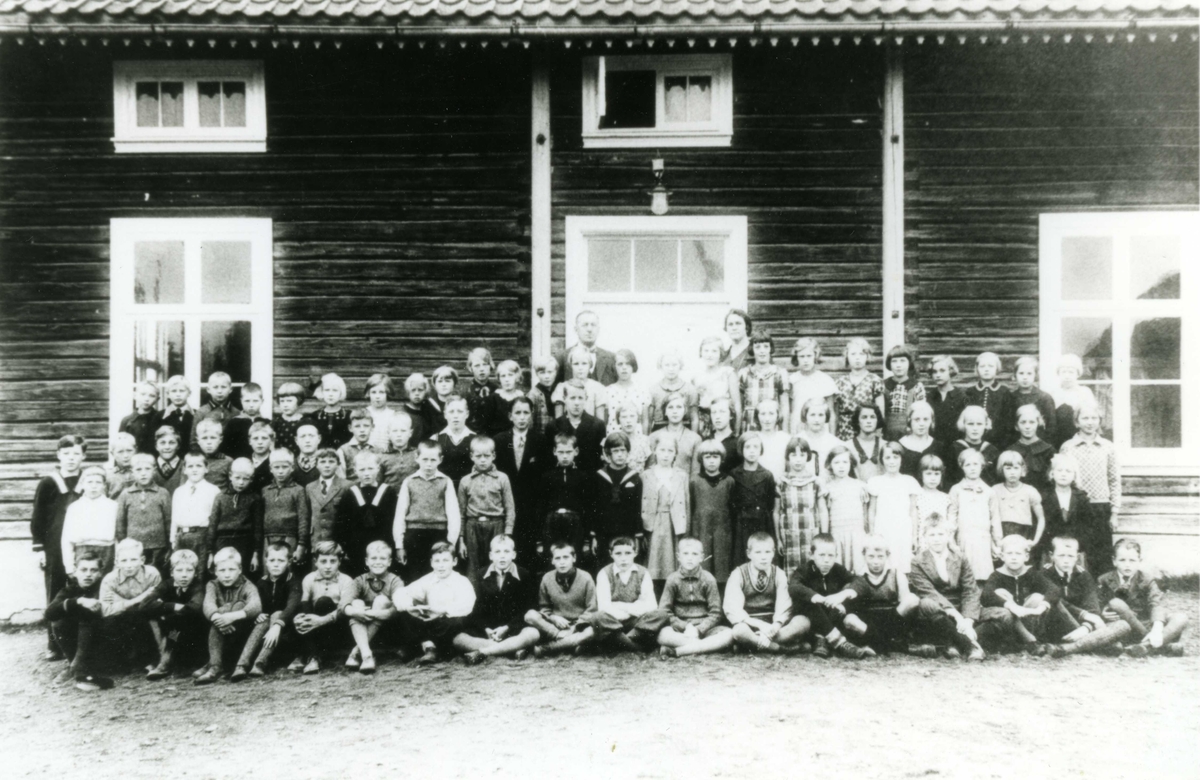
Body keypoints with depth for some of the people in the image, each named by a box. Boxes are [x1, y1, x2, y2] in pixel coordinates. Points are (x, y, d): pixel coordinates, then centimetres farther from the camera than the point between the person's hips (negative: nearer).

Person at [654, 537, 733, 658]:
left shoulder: (708, 579, 1)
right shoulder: (673, 579, 1)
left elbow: (715, 613, -1)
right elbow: (664, 611, -3)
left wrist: (698, 630, -15)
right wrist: (684, 627, -15)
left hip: (704, 627, 2)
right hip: (680, 627, -1)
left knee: (728, 634, -29)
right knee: (662, 634, -33)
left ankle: (677, 651, -32)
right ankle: (706, 647, -27)